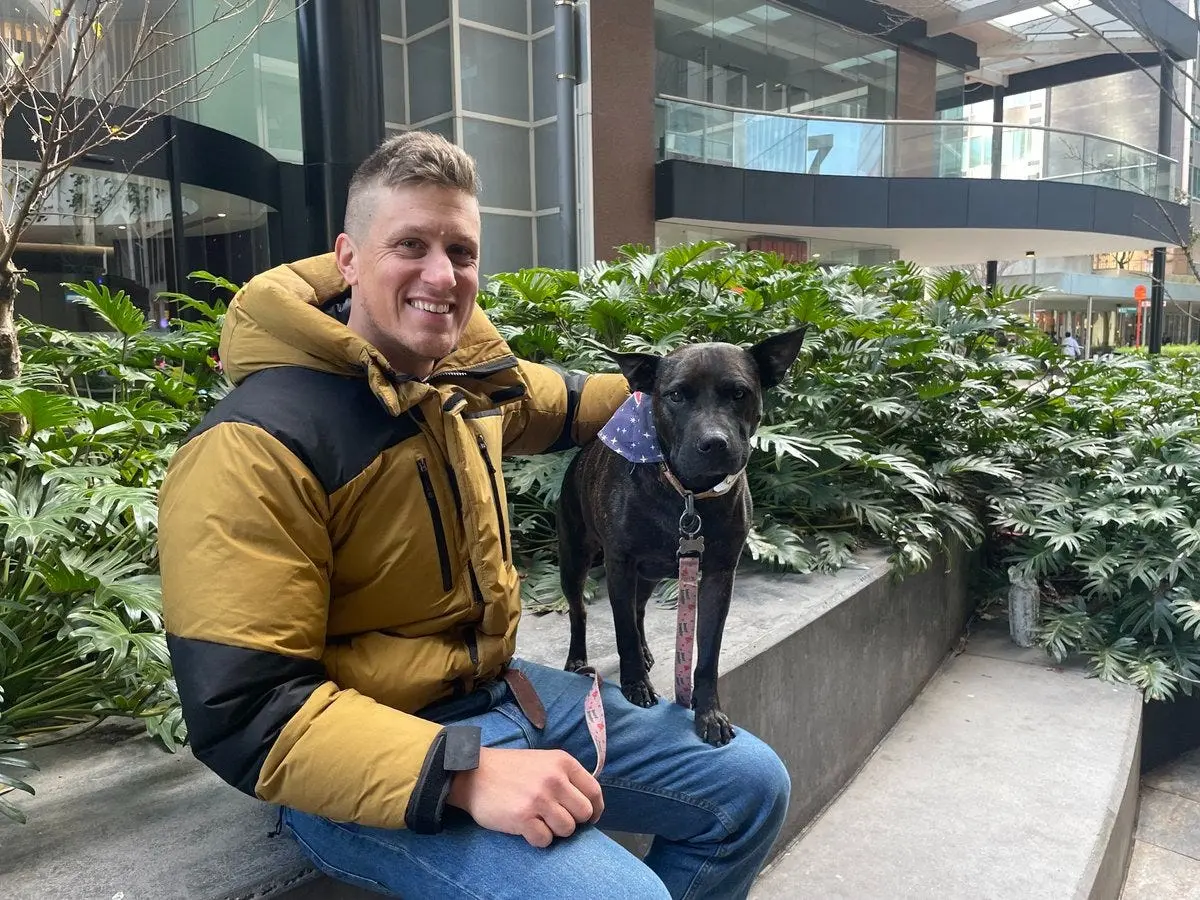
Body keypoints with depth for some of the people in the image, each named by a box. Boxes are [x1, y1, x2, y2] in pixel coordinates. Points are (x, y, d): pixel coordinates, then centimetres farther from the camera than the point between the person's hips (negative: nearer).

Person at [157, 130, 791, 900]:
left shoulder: (462, 368, -1)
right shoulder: (255, 446, -23)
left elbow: (554, 403, 24)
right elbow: (245, 714, -24)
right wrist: (465, 774, -33)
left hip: (500, 691, 7)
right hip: (368, 765, -7)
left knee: (750, 786, 10)